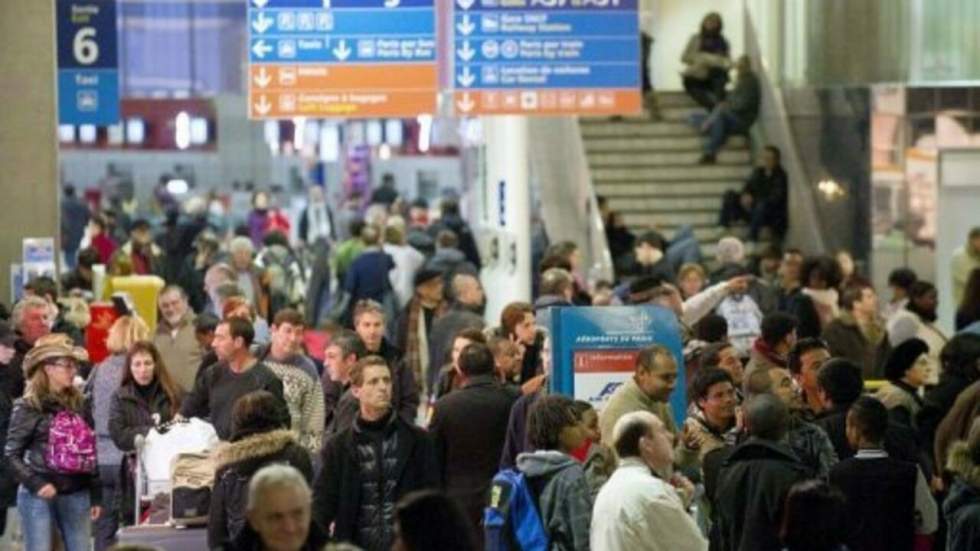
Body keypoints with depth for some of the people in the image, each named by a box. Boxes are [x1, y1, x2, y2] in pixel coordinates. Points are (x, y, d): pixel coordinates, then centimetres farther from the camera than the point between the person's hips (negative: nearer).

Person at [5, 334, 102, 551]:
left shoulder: (79, 404, 10)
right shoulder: (28, 407, -5)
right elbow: (12, 454, -7)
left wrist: (96, 496, 13)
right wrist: (36, 484, -19)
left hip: (76, 495, 5)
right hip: (38, 497, -5)